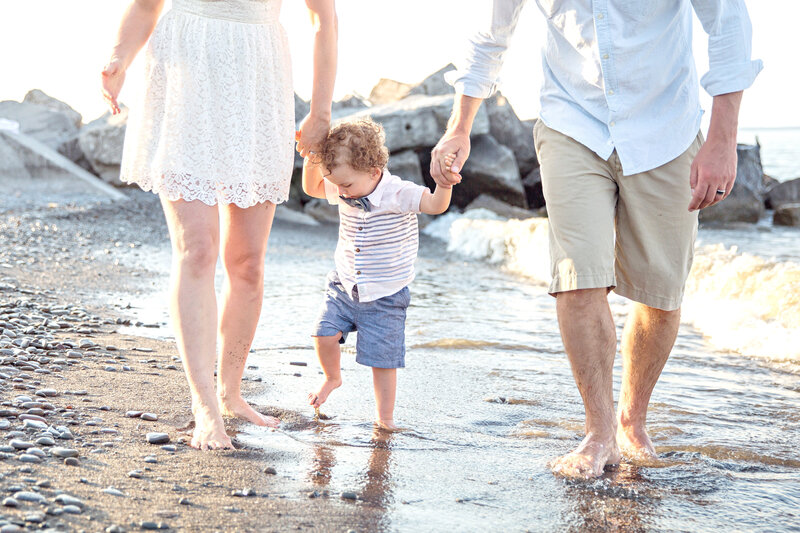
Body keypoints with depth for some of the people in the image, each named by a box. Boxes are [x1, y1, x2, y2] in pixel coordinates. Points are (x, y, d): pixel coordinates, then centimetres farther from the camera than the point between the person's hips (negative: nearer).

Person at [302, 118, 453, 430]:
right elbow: (311, 188, 12)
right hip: (344, 287, 5)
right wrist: (312, 158, -5)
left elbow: (436, 205, -31)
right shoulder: (344, 194, -4)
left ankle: (384, 416, 17)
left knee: (382, 358, -1)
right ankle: (332, 378, 24)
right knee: (324, 334, -8)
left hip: (385, 297, -4)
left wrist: (445, 181, -50)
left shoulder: (398, 194, -21)